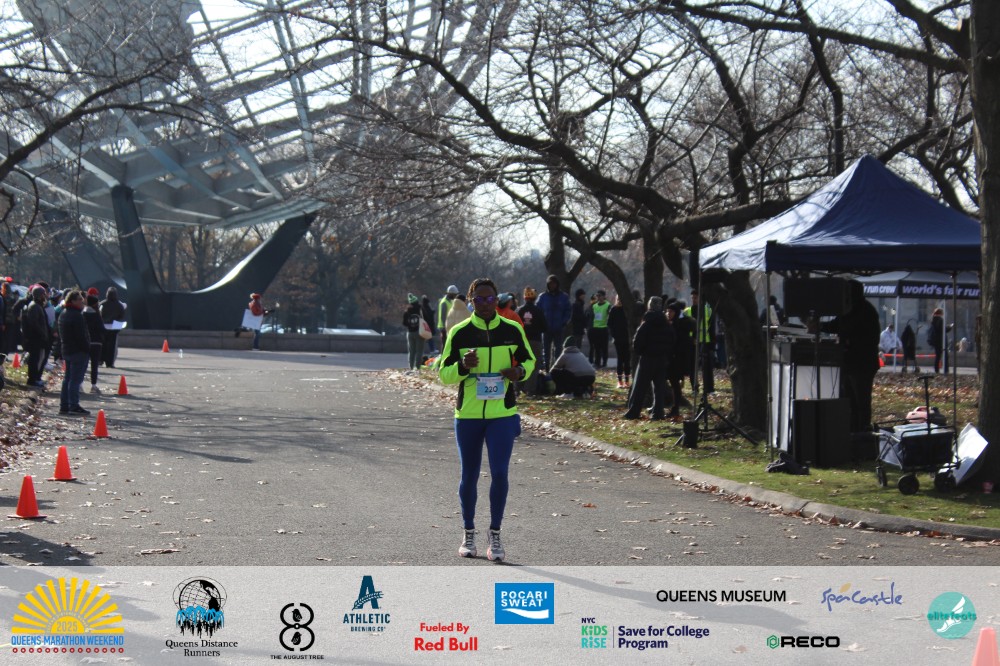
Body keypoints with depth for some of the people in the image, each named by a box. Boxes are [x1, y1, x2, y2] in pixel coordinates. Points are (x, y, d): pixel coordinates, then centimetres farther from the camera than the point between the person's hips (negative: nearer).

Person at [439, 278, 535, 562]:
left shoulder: (512, 330, 1)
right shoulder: (459, 333, -2)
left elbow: (529, 359, 15)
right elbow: (444, 374, 1)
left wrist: (520, 372, -8)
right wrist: (463, 366, -20)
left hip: (502, 413, 0)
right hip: (467, 414, 0)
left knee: (499, 473, -10)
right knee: (469, 476, 9)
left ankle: (495, 536, 3)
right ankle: (468, 533, 26)